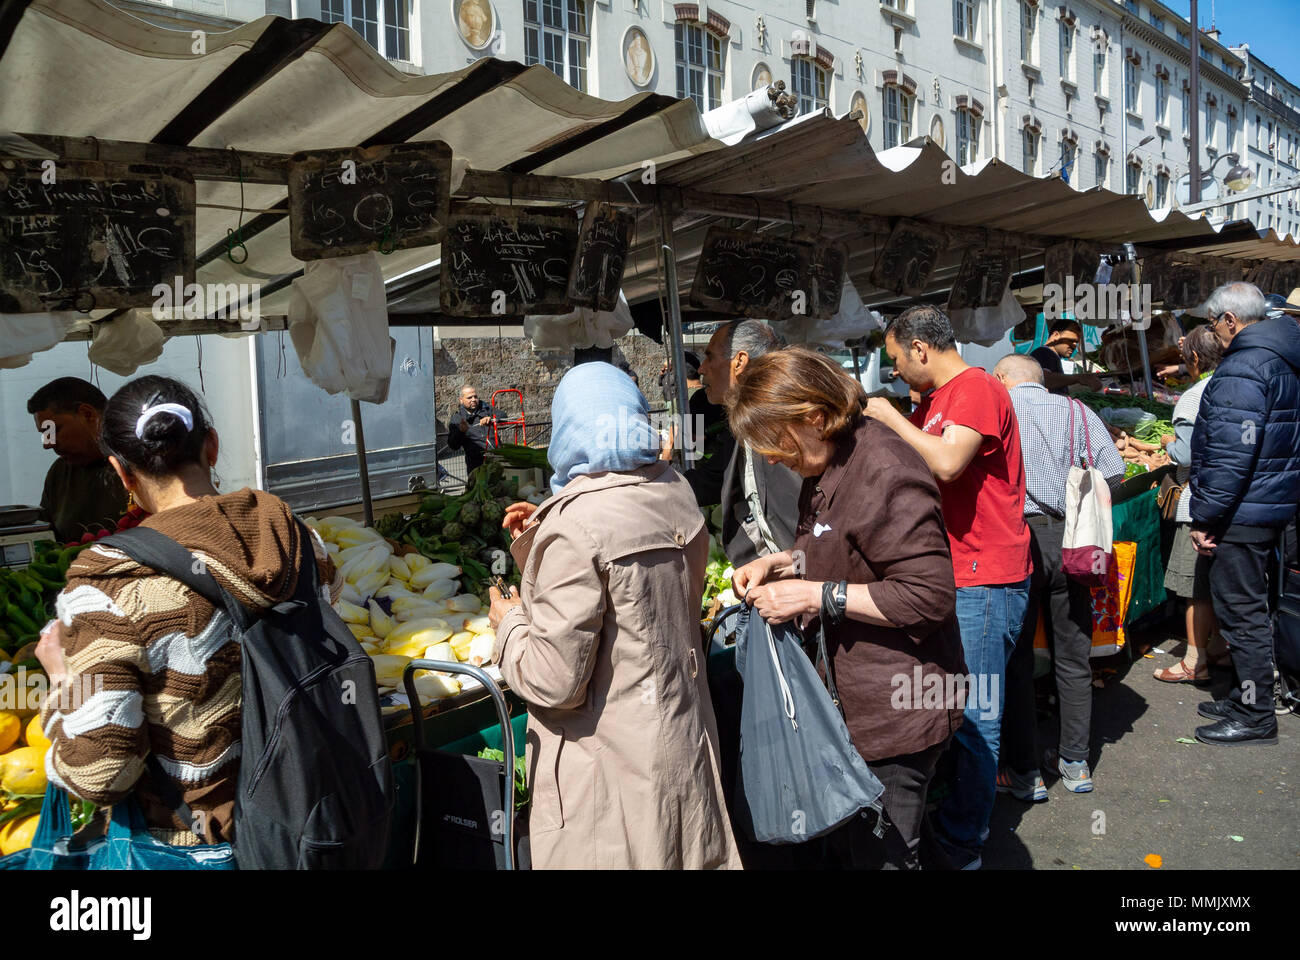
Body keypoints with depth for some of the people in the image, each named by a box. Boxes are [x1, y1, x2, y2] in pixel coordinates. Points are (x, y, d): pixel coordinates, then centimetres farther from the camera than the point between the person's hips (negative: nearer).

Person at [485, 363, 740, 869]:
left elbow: (554, 684, -21)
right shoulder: (676, 495, 0)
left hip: (611, 773, -7)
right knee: (681, 853, 20)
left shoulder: (573, 529, -23)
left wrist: (510, 623, -2)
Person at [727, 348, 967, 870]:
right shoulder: (826, 464, 8)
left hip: (898, 710, -9)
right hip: (853, 698, 10)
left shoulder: (884, 473, -24)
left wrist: (816, 595, -24)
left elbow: (929, 595, -26)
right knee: (842, 843, 21)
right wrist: (779, 562, 5)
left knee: (881, 855, 6)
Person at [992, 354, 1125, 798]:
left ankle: (1022, 773, 11)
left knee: (1015, 658, 5)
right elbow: (1114, 476, 2)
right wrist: (1074, 499, 17)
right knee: (1073, 655, 14)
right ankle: (1074, 762, 24)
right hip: (1070, 540, 3)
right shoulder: (1077, 411, 11)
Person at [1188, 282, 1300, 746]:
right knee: (1252, 608, 18)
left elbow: (1229, 457, -25)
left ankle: (1255, 717, 7)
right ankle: (1248, 696, 30)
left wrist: (1206, 519, -20)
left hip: (1242, 513, -10)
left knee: (1241, 612, -2)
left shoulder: (1242, 369, -19)